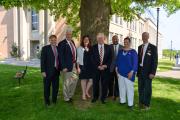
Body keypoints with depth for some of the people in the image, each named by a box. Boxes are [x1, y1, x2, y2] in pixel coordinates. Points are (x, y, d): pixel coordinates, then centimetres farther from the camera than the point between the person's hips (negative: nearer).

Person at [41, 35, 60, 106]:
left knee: (56, 86, 12)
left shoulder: (58, 48, 9)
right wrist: (43, 71, -14)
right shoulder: (45, 48, -5)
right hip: (48, 71, -4)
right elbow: (42, 60, -8)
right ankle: (47, 101, 25)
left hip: (56, 71, 4)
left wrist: (60, 69, 7)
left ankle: (54, 100, 29)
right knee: (47, 87, 8)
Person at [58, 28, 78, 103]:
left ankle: (70, 95, 35)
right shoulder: (62, 43, -13)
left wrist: (76, 63, 10)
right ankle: (66, 98, 25)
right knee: (67, 83, 6)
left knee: (75, 79, 16)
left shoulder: (72, 42, 10)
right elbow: (61, 57, -17)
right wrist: (63, 67, -20)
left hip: (74, 65, 8)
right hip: (67, 66, -8)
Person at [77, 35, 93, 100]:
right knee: (83, 80, 7)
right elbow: (78, 58, -1)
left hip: (90, 66, 2)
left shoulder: (91, 48, 3)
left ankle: (87, 91, 27)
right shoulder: (80, 48, 0)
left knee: (91, 80, 1)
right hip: (83, 66, -2)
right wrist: (78, 67, -4)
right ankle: (84, 94, 23)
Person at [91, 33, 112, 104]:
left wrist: (106, 65, -11)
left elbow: (110, 58, 3)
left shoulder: (108, 47, 4)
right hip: (96, 68, 0)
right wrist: (98, 66, -12)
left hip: (105, 68, 0)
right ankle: (95, 97, 28)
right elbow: (92, 59, -2)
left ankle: (103, 98, 22)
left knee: (104, 84, 6)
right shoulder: (93, 47, 2)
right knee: (95, 83, 9)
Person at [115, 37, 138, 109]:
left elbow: (135, 63, -7)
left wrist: (132, 72, -15)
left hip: (128, 73, -4)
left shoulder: (133, 52, -4)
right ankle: (122, 100, 23)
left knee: (129, 88, 1)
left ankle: (130, 103, 10)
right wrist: (116, 69, 4)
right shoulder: (120, 51, 9)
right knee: (121, 87, 11)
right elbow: (117, 61, 13)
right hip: (120, 73, 4)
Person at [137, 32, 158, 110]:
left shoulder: (153, 47, -6)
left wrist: (152, 73, -15)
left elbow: (155, 61, -9)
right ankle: (141, 102, 28)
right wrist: (137, 69, 7)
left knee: (147, 88, 4)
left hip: (148, 72, -5)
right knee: (140, 88, 13)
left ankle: (147, 104, 19)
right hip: (140, 71, 5)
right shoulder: (140, 47, 10)